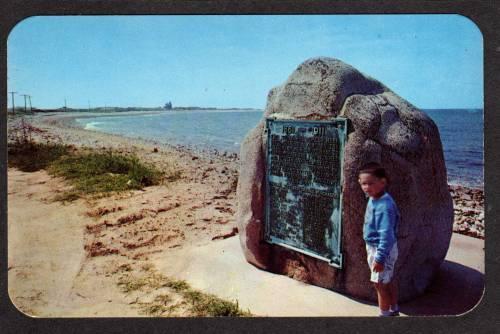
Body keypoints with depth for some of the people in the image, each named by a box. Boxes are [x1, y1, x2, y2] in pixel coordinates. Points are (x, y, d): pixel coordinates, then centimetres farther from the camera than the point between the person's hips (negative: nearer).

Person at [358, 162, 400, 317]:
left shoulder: (384, 206, -30)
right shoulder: (373, 199, 0)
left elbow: (386, 234, -30)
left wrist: (380, 258, -28)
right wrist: (370, 250, 21)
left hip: (383, 249, -10)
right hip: (373, 247, 10)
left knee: (380, 283, 3)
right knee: (389, 279, 23)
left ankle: (385, 314, 19)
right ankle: (394, 309, 41)